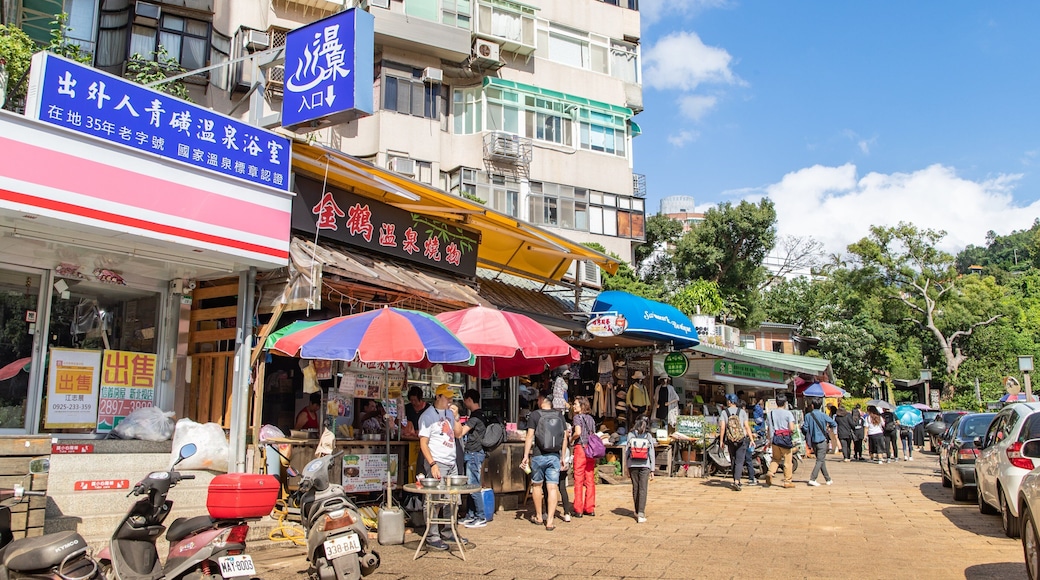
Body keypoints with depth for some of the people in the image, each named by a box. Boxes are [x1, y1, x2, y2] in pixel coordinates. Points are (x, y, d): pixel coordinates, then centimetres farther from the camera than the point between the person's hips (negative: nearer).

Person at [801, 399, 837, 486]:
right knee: (820, 460, -3)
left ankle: (828, 479, 23)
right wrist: (828, 426, 14)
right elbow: (834, 424, -6)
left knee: (821, 460, 15)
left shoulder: (808, 416, -3)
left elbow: (805, 429, -5)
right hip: (822, 440, -3)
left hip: (813, 441, 3)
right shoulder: (823, 415, -8)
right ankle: (812, 479, -15)